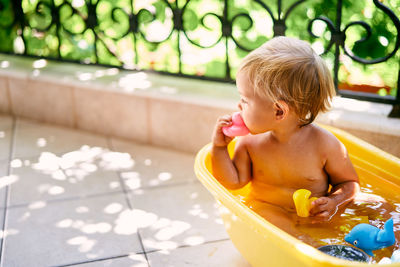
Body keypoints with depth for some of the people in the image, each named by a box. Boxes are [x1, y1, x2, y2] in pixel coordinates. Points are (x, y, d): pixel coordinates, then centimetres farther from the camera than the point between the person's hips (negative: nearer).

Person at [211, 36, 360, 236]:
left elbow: (349, 183, 2)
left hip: (314, 220, -1)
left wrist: (334, 201, -18)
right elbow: (234, 182, 1)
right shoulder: (250, 141, -5)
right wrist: (219, 148, -10)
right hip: (265, 214, 1)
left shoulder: (325, 145, -13)